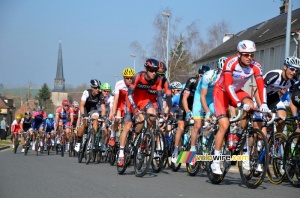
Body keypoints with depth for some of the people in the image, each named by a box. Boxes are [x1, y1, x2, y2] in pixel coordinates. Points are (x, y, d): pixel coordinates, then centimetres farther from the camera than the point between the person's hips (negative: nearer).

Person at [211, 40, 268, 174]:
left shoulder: (255, 66, -19)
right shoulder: (231, 62, -30)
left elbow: (261, 85, -27)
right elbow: (228, 85, -38)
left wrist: (263, 103, -43)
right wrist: (239, 103, -49)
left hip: (237, 91, 4)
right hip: (221, 91, -4)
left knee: (250, 106, -27)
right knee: (224, 125, -17)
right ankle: (215, 162, -5)